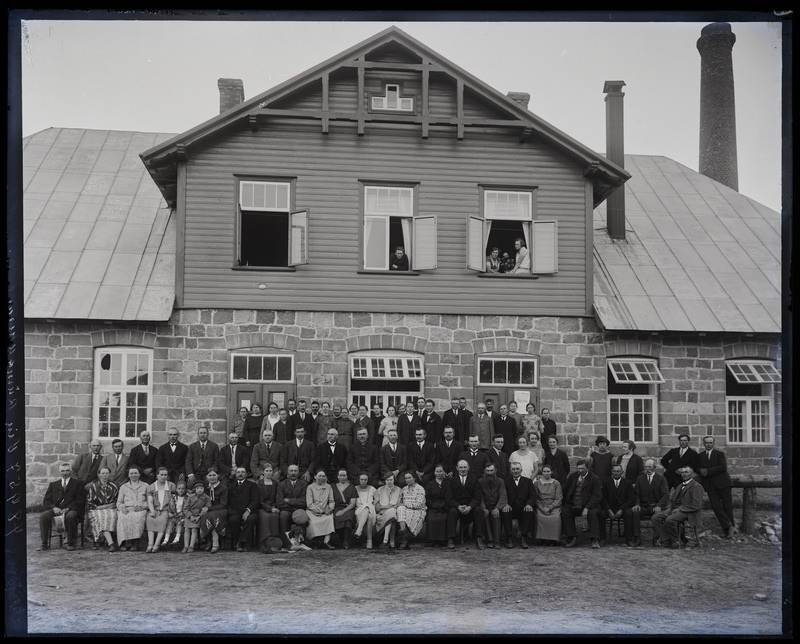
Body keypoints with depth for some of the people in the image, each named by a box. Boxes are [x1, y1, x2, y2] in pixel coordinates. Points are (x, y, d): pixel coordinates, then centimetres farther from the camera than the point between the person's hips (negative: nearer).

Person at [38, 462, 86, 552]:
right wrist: (53, 507, -9)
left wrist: (68, 508, -15)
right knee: (43, 516, -27)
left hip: (71, 510, -3)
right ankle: (44, 543, -23)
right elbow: (46, 501, 14)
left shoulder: (78, 483, 14)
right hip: (55, 510, 3)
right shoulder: (53, 484, 24)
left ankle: (71, 543, -26)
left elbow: (80, 500, 1)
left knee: (70, 516, -38)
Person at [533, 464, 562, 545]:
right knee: (540, 517, -32)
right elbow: (536, 499, 8)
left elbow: (559, 499, 3)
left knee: (556, 517, -32)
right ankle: (543, 538, -21)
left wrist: (549, 508, -10)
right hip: (541, 507, 0)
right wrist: (542, 508, -9)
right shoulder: (537, 483, 13)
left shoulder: (556, 483, 11)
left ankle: (553, 539, -19)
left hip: (554, 507, 0)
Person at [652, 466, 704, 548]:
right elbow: (671, 500, 25)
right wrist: (669, 508, 1)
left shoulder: (696, 486, 0)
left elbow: (696, 506, -12)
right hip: (674, 510, 8)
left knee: (670, 519, -35)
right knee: (655, 517, -16)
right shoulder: (679, 486, 26)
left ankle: (675, 541, -14)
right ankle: (666, 541, -15)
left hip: (686, 511, -8)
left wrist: (680, 509, -15)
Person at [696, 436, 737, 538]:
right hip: (710, 485, 2)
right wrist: (701, 471, -13)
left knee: (727, 506, -1)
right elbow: (698, 468, 12)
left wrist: (708, 471, -12)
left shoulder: (720, 454, 7)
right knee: (716, 506, -10)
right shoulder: (700, 456, 18)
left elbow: (723, 467, -8)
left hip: (722, 482, -2)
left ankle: (730, 527, 9)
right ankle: (729, 527, -7)